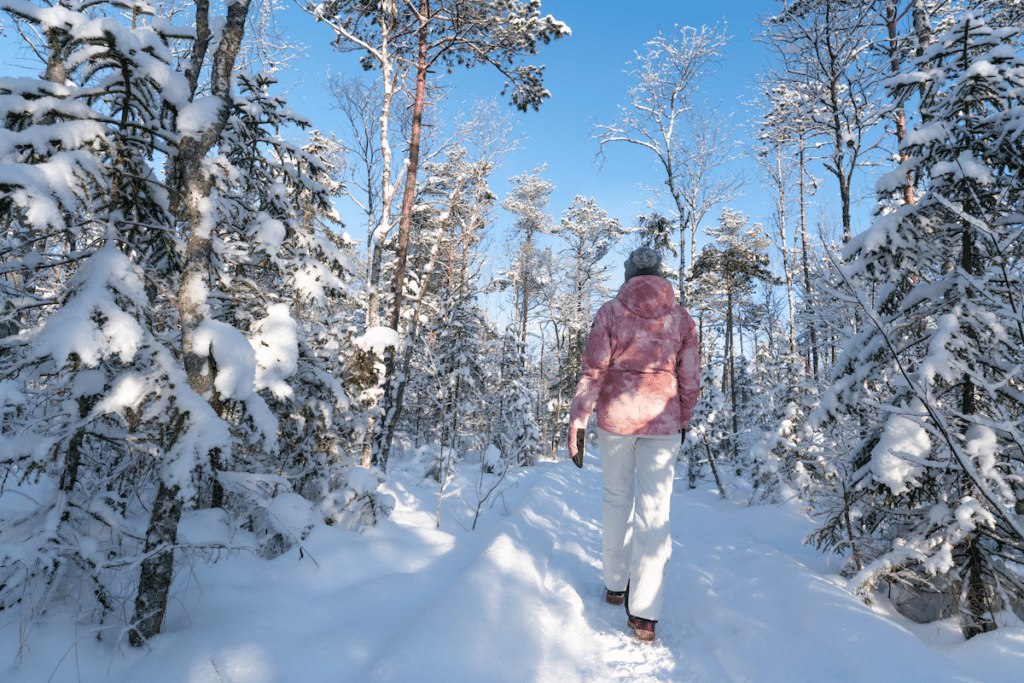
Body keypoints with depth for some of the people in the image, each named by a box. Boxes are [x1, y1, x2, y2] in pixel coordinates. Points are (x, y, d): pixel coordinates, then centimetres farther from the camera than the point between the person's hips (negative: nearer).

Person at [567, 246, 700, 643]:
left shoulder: (610, 313, -1)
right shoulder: (681, 319, 4)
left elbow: (593, 371, -7)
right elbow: (690, 380, 4)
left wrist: (576, 421, -4)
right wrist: (683, 420, 18)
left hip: (615, 416, 0)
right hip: (662, 421, 1)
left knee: (616, 498, 16)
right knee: (654, 509, 2)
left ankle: (615, 585, 29)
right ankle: (644, 612, 1)